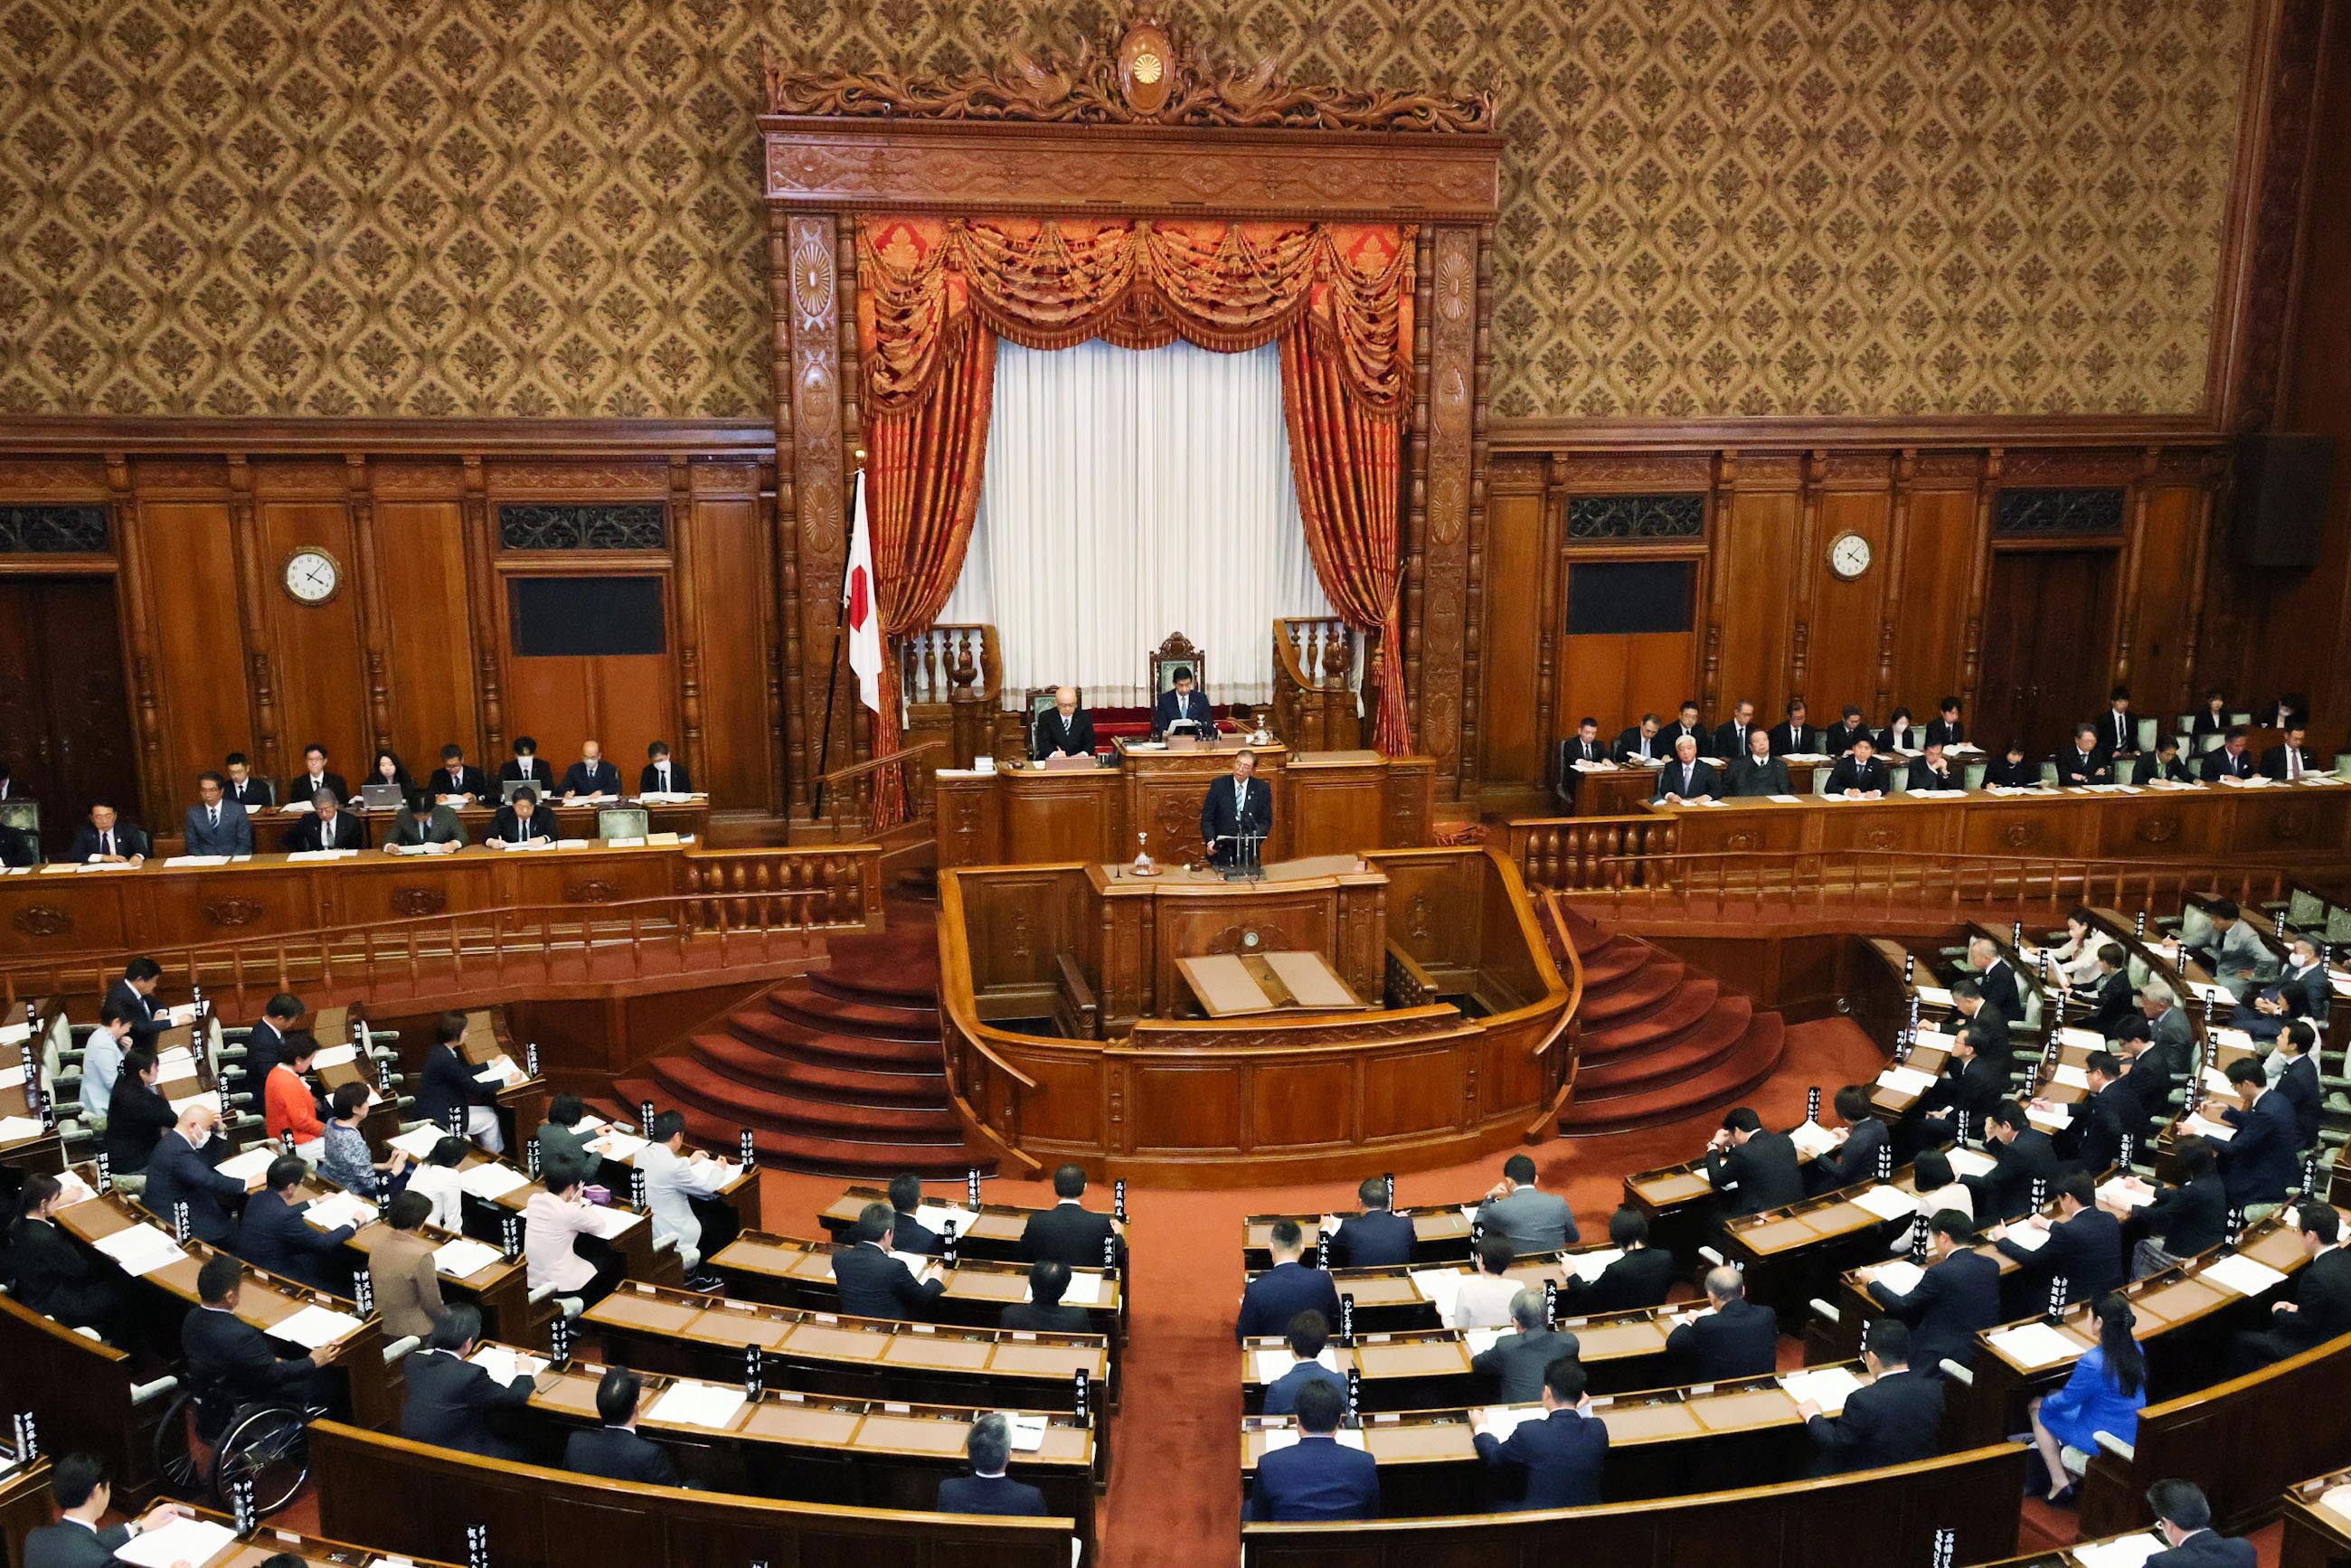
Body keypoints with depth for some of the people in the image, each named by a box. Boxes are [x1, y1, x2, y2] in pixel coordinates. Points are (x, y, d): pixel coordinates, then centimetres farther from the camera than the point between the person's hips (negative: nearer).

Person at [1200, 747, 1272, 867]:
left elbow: (1266, 821, 7)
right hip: (1221, 850, -1)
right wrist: (1210, 841, -15)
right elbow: (1207, 819, 3)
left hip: (1248, 852, 1)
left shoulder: (1262, 789, 5)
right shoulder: (1218, 785, 2)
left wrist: (1254, 838, -14)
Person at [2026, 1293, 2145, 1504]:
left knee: (2040, 1413, 13)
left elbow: (2066, 1400, -16)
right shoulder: (2136, 1350, -6)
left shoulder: (2092, 1362, -30)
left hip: (2101, 1441, -7)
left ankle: (2060, 1484, 14)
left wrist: (2042, 1403, 6)